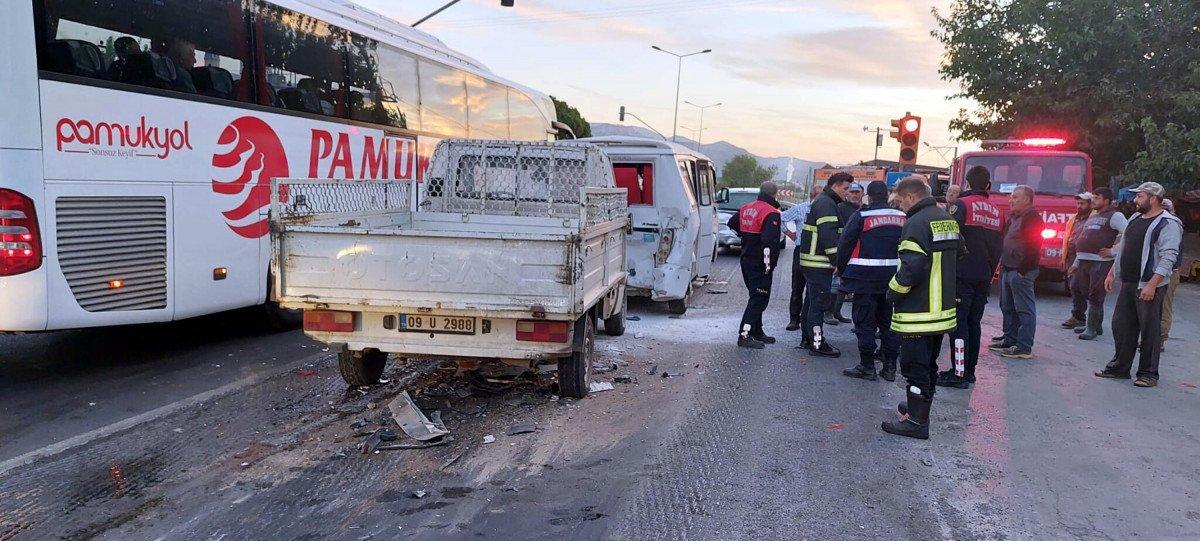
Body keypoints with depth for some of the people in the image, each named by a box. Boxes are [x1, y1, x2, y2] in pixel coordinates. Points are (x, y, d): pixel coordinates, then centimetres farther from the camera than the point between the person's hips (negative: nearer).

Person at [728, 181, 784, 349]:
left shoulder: (746, 208, 8)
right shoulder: (771, 213, -18)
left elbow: (731, 223, 25)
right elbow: (770, 241, -27)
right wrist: (769, 265, -22)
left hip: (746, 260, 9)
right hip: (760, 264, -9)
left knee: (756, 297, 19)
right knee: (758, 299, -5)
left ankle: (757, 332, 27)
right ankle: (744, 336, -8)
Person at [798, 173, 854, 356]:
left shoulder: (821, 201, 20)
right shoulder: (826, 204, -15)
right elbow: (828, 235, -23)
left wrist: (836, 261, 22)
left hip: (812, 261, 11)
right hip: (819, 263, -11)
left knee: (812, 300, 16)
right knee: (819, 302, -8)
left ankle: (808, 338, 24)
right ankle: (817, 343, -4)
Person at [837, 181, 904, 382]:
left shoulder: (861, 216, -9)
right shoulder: (902, 217, 7)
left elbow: (845, 244, -7)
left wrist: (841, 268, 6)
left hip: (866, 277, -5)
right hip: (893, 276, 5)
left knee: (865, 321, 1)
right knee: (889, 320, 13)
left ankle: (867, 366, 2)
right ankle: (890, 366, 16)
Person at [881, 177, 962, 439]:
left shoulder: (916, 223, -18)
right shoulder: (948, 221, 11)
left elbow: (912, 267, -25)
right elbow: (958, 256, 21)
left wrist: (893, 291, -10)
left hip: (918, 313, -9)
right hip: (944, 310, 9)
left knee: (915, 366, -2)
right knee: (929, 364, 20)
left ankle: (916, 421, 1)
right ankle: (919, 407, 33)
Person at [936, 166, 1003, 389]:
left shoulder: (960, 204, -8)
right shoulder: (995, 210, 13)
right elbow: (998, 247, 16)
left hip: (962, 275, -6)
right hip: (983, 277, 6)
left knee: (958, 322, -4)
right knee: (974, 322, 13)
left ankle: (959, 373, -5)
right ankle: (969, 371, 18)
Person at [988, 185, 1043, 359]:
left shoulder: (1032, 218, -12)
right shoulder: (1014, 217, 19)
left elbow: (1033, 246, -20)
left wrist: (1023, 269, -22)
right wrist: (1002, 263, 17)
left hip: (1021, 272, -10)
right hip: (1008, 270, 10)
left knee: (1024, 310, -7)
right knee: (1007, 307, 17)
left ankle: (1024, 347, -6)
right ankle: (1010, 339, 26)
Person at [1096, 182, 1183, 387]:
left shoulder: (1167, 224, -11)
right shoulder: (1135, 219, 16)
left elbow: (1168, 258, -18)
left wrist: (1152, 285, -24)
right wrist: (1112, 273, 20)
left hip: (1149, 287, -8)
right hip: (1127, 284, 8)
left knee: (1150, 330, -1)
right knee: (1121, 326, 11)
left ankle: (1148, 374, 8)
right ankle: (1119, 368, 20)